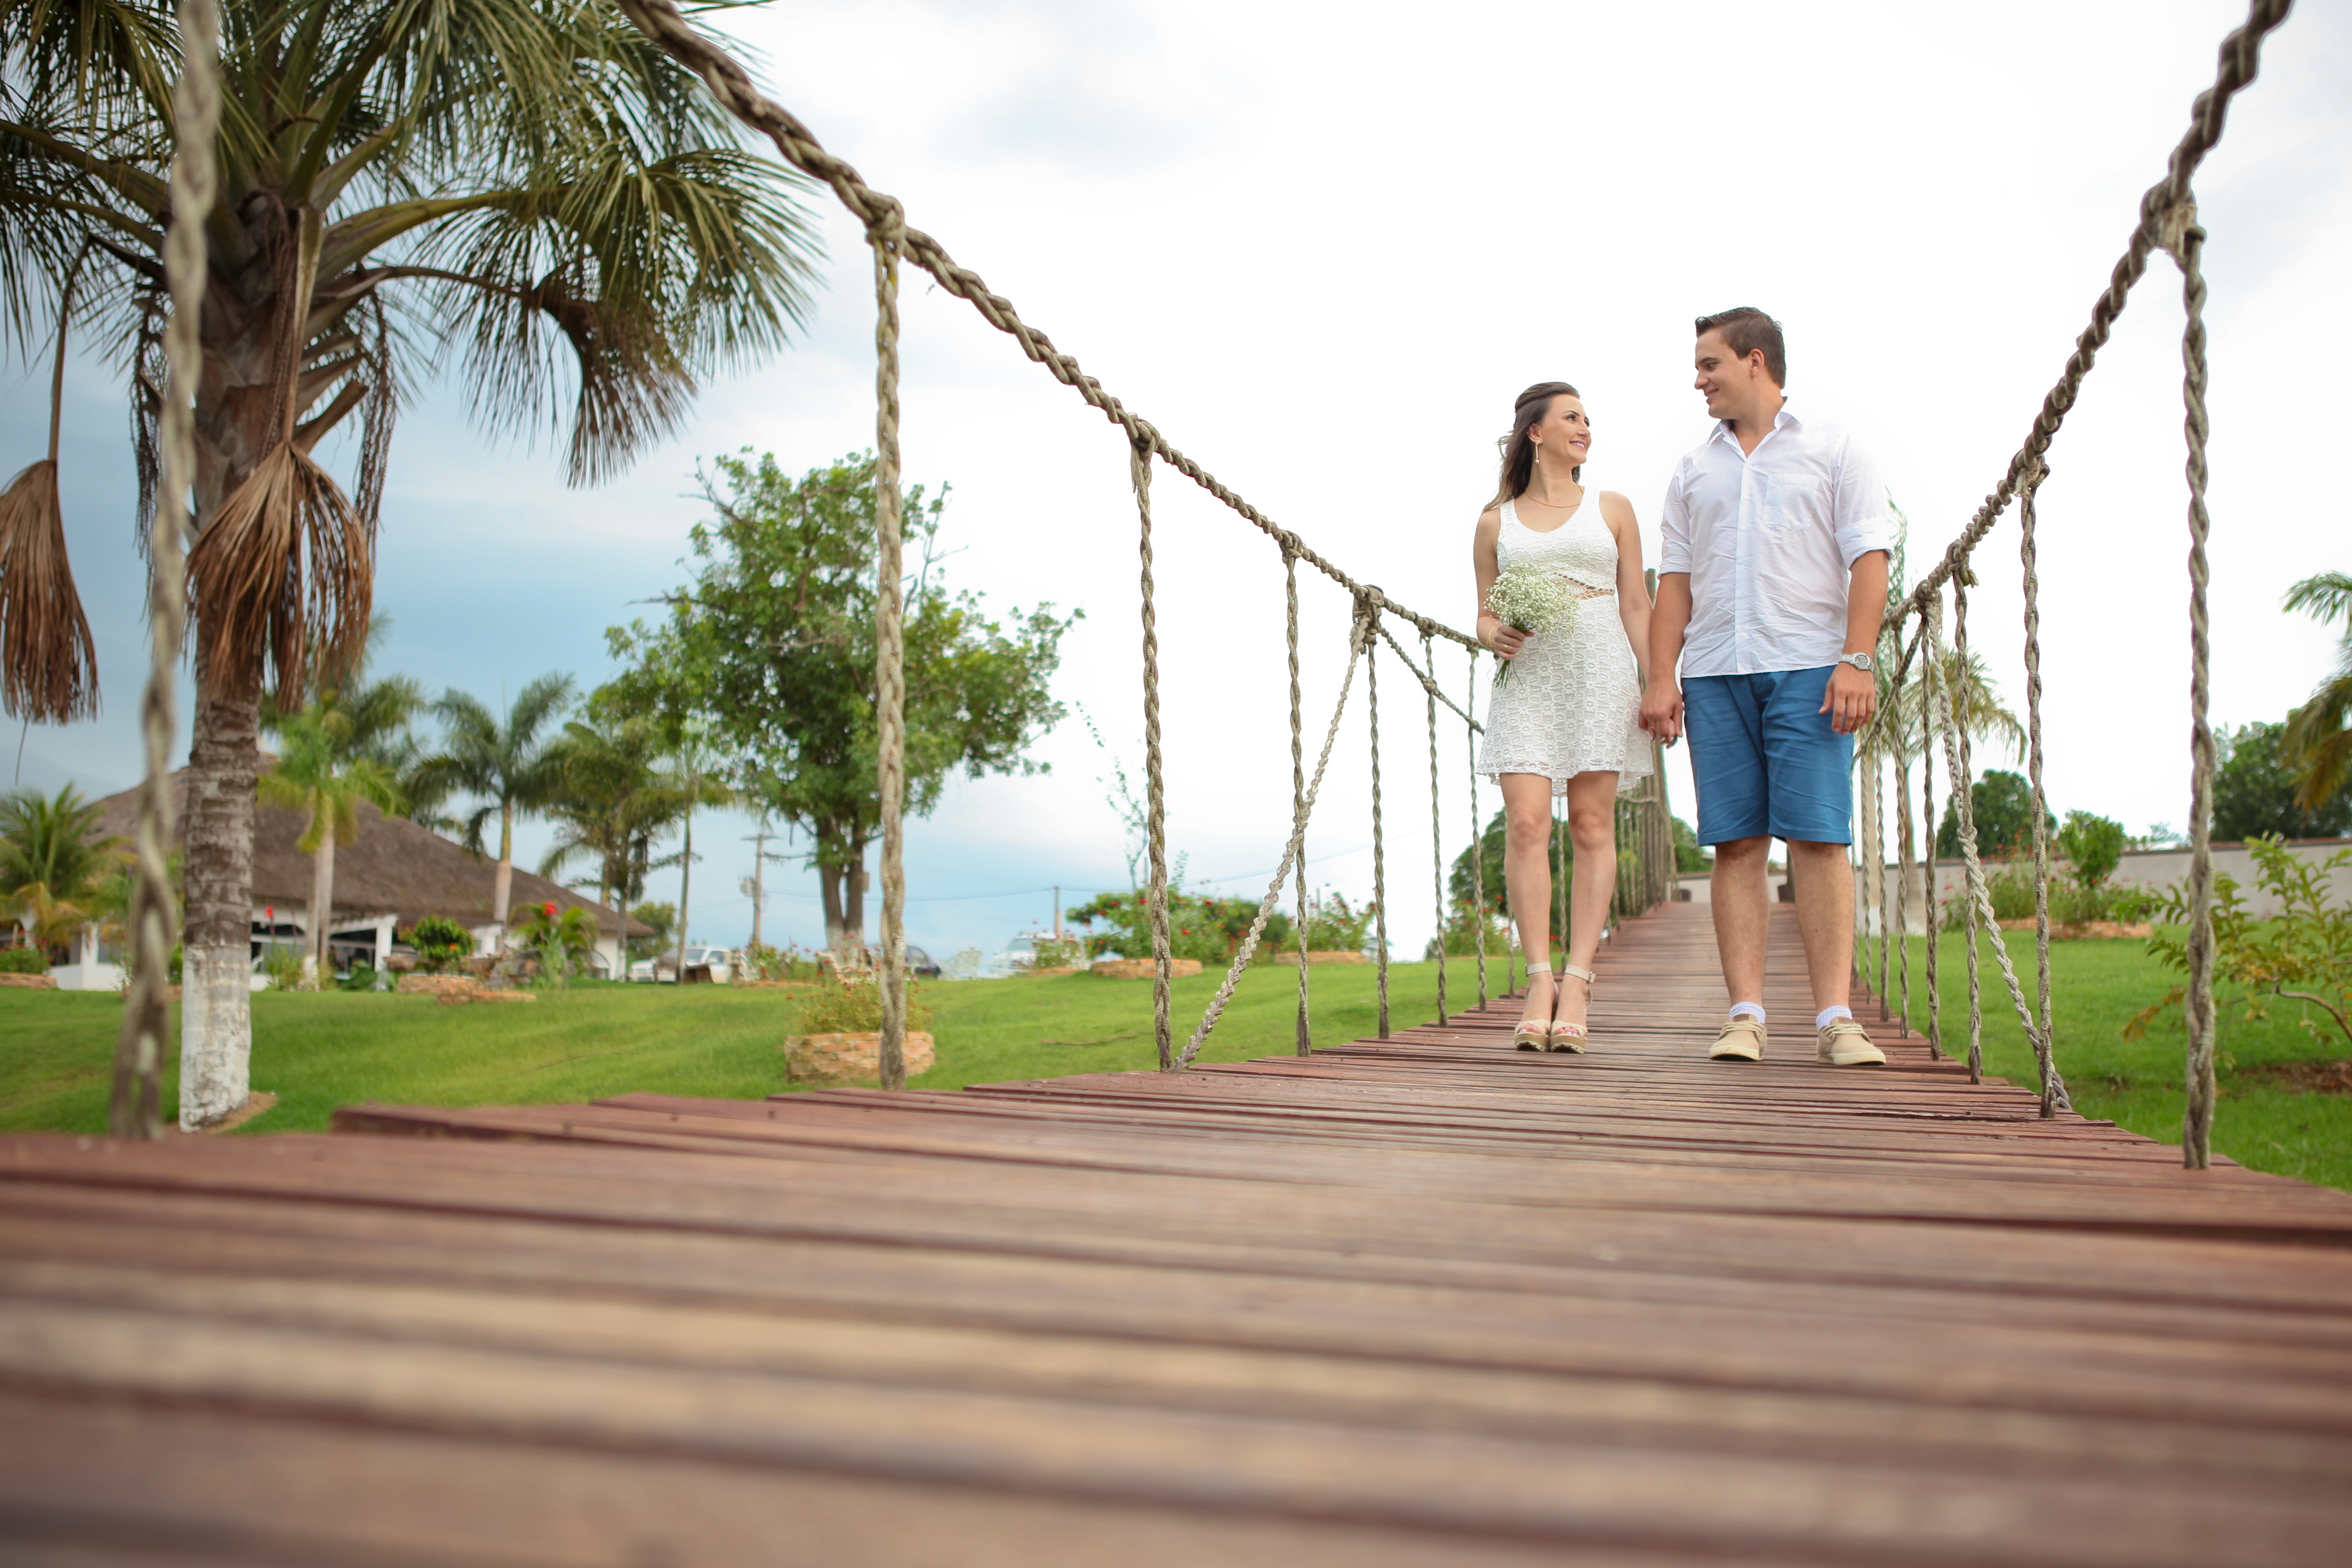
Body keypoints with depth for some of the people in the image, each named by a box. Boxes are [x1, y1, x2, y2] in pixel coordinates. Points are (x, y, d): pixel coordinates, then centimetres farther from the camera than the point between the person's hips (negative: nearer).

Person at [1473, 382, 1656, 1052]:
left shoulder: (1612, 509, 14)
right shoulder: (1495, 523, 13)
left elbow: (1636, 606, 11)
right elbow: (1485, 615, 14)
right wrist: (1496, 636, -9)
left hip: (1599, 671, 0)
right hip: (1525, 678, 0)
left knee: (1592, 825, -4)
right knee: (1526, 823, -12)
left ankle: (1576, 980, -3)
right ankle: (1539, 979, -9)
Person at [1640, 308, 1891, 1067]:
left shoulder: (1832, 449, 9)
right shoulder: (1694, 469, 19)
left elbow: (1868, 558, 1)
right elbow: (1675, 581, 15)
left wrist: (1857, 660, -12)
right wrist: (1661, 678, 3)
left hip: (1809, 669, -3)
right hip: (1715, 674, 3)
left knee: (1818, 837, -9)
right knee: (1736, 842, -1)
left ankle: (1835, 1017, -7)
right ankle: (1745, 1013, 1)